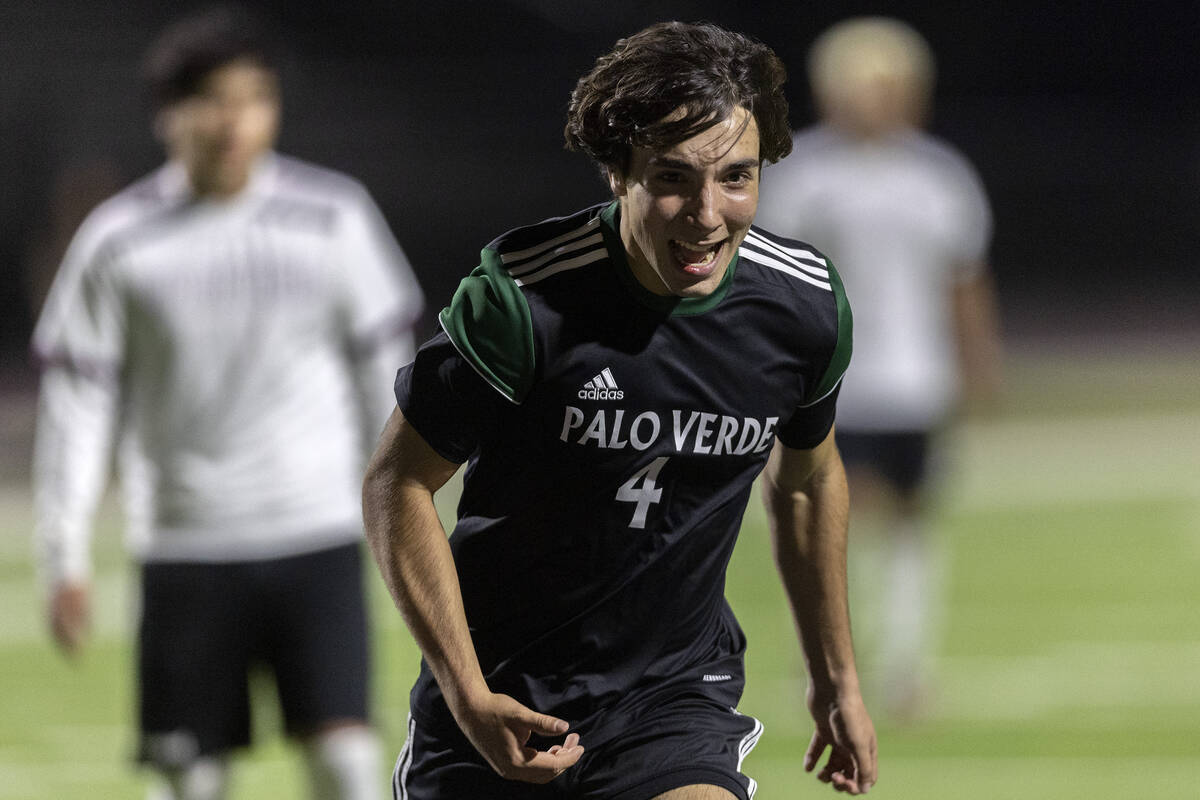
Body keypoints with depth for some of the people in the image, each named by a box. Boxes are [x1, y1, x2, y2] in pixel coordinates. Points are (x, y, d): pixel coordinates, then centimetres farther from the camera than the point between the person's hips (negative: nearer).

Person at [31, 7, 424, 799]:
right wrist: (67, 560, -1)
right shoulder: (118, 242, -1)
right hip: (185, 548, 0)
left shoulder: (334, 217, 1)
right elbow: (79, 400, 2)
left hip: (319, 537, 0)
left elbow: (383, 365, 9)